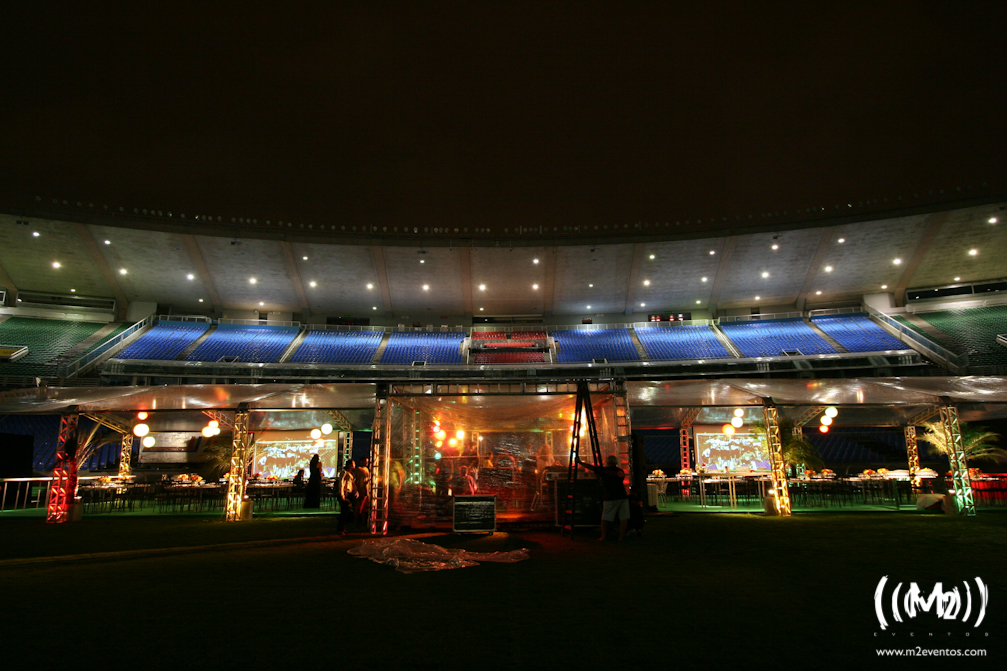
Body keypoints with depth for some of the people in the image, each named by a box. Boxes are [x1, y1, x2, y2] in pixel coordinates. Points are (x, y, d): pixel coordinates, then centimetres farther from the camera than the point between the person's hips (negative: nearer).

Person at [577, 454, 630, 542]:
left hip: (611, 498, -3)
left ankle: (603, 537, 8)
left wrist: (580, 462, 22)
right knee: (623, 518, 7)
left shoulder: (604, 470, 2)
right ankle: (621, 537, 5)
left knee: (605, 518, 6)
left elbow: (591, 467, 8)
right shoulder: (621, 471, 12)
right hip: (622, 496, 3)